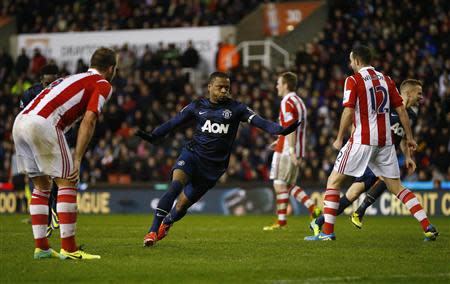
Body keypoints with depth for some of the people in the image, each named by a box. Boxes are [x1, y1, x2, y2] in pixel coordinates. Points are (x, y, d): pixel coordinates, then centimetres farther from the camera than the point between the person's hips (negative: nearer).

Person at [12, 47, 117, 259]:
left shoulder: (75, 78, 32)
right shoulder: (103, 85, 8)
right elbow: (88, 121, -5)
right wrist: (77, 160, -8)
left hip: (20, 121, 8)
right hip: (43, 124, -8)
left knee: (42, 186, 17)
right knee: (67, 184, 0)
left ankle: (41, 247, 16)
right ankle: (68, 249, -4)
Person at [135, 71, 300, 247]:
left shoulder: (235, 108, 0)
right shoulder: (197, 106, 5)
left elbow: (258, 121, -10)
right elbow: (173, 123, 6)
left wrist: (281, 130, -25)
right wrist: (153, 136, -8)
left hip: (214, 166, 0)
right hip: (192, 155, 0)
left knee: (183, 203, 3)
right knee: (176, 185, -27)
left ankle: (165, 225, 36)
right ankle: (153, 231, -24)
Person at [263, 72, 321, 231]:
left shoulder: (287, 102, -12)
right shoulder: (298, 101, 17)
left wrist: (292, 151, -24)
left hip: (286, 151, -9)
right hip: (297, 151, 9)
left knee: (280, 185, -3)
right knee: (290, 185, 13)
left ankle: (281, 221, -2)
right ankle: (313, 209, 0)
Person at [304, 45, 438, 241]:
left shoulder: (354, 80, -5)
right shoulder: (385, 79, 11)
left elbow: (348, 112, -12)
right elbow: (401, 109, 10)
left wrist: (339, 139, -3)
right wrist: (409, 137, 17)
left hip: (363, 139, -5)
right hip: (385, 140, 5)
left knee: (334, 181, 5)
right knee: (396, 187, 11)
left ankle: (327, 231, -2)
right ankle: (428, 227, 0)